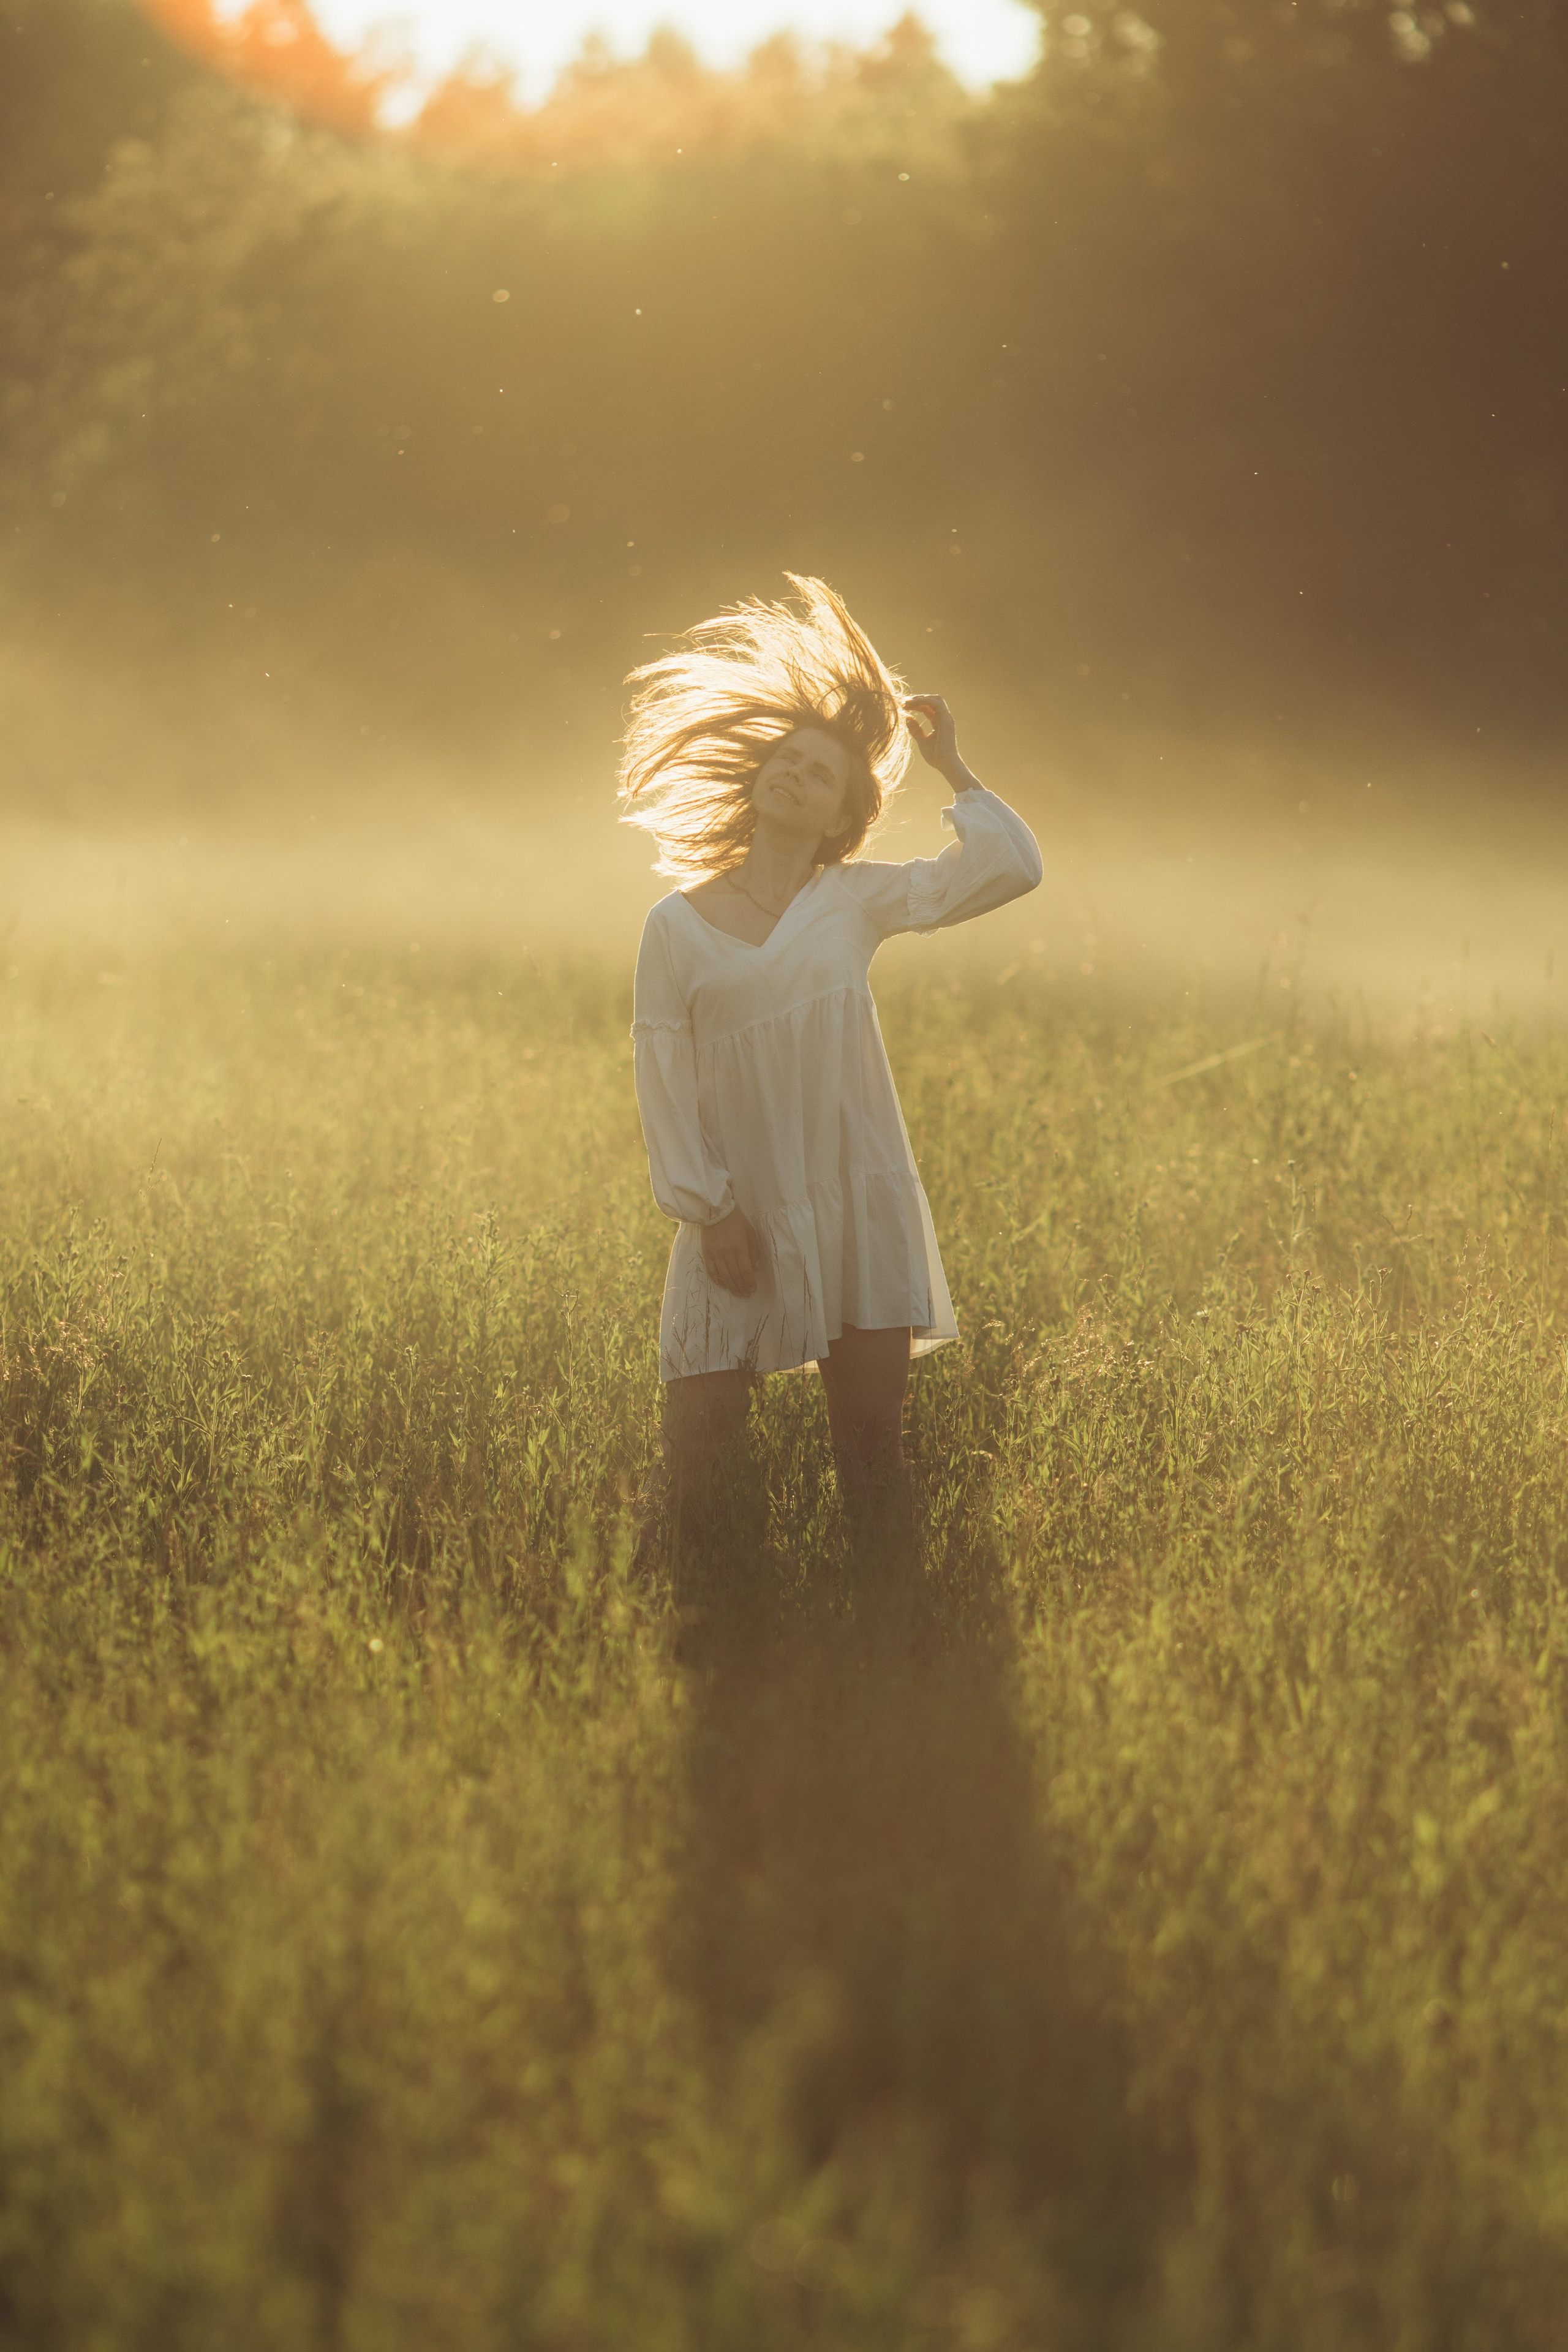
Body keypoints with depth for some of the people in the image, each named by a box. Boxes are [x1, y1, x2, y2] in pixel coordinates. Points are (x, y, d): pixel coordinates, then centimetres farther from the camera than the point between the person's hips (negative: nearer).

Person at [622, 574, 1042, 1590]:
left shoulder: (855, 902, 8)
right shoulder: (677, 927, 5)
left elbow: (1012, 868, 3)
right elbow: (664, 1076, 1)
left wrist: (951, 768, 4)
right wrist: (706, 1207, -7)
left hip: (858, 1207, 1)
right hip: (743, 1217, -1)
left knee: (873, 1434, -1)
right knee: (702, 1436, -5)